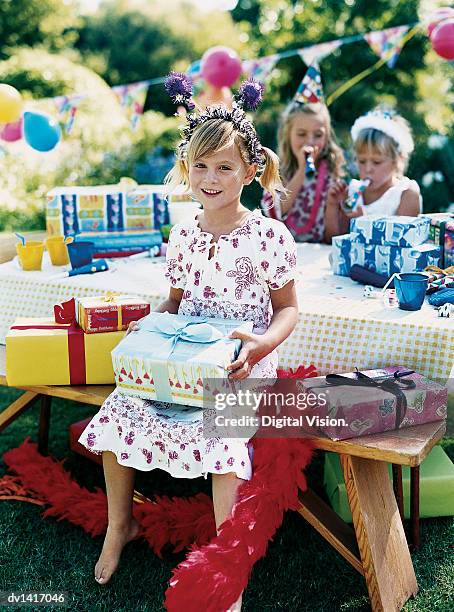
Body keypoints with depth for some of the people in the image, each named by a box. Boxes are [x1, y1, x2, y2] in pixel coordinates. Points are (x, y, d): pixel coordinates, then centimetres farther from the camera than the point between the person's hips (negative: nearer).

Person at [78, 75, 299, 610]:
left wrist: (265, 342, -20)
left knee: (223, 434, -30)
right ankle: (120, 525, 20)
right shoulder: (182, 237, 5)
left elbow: (287, 308, -1)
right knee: (117, 413, -7)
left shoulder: (270, 237, -8)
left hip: (243, 364, -5)